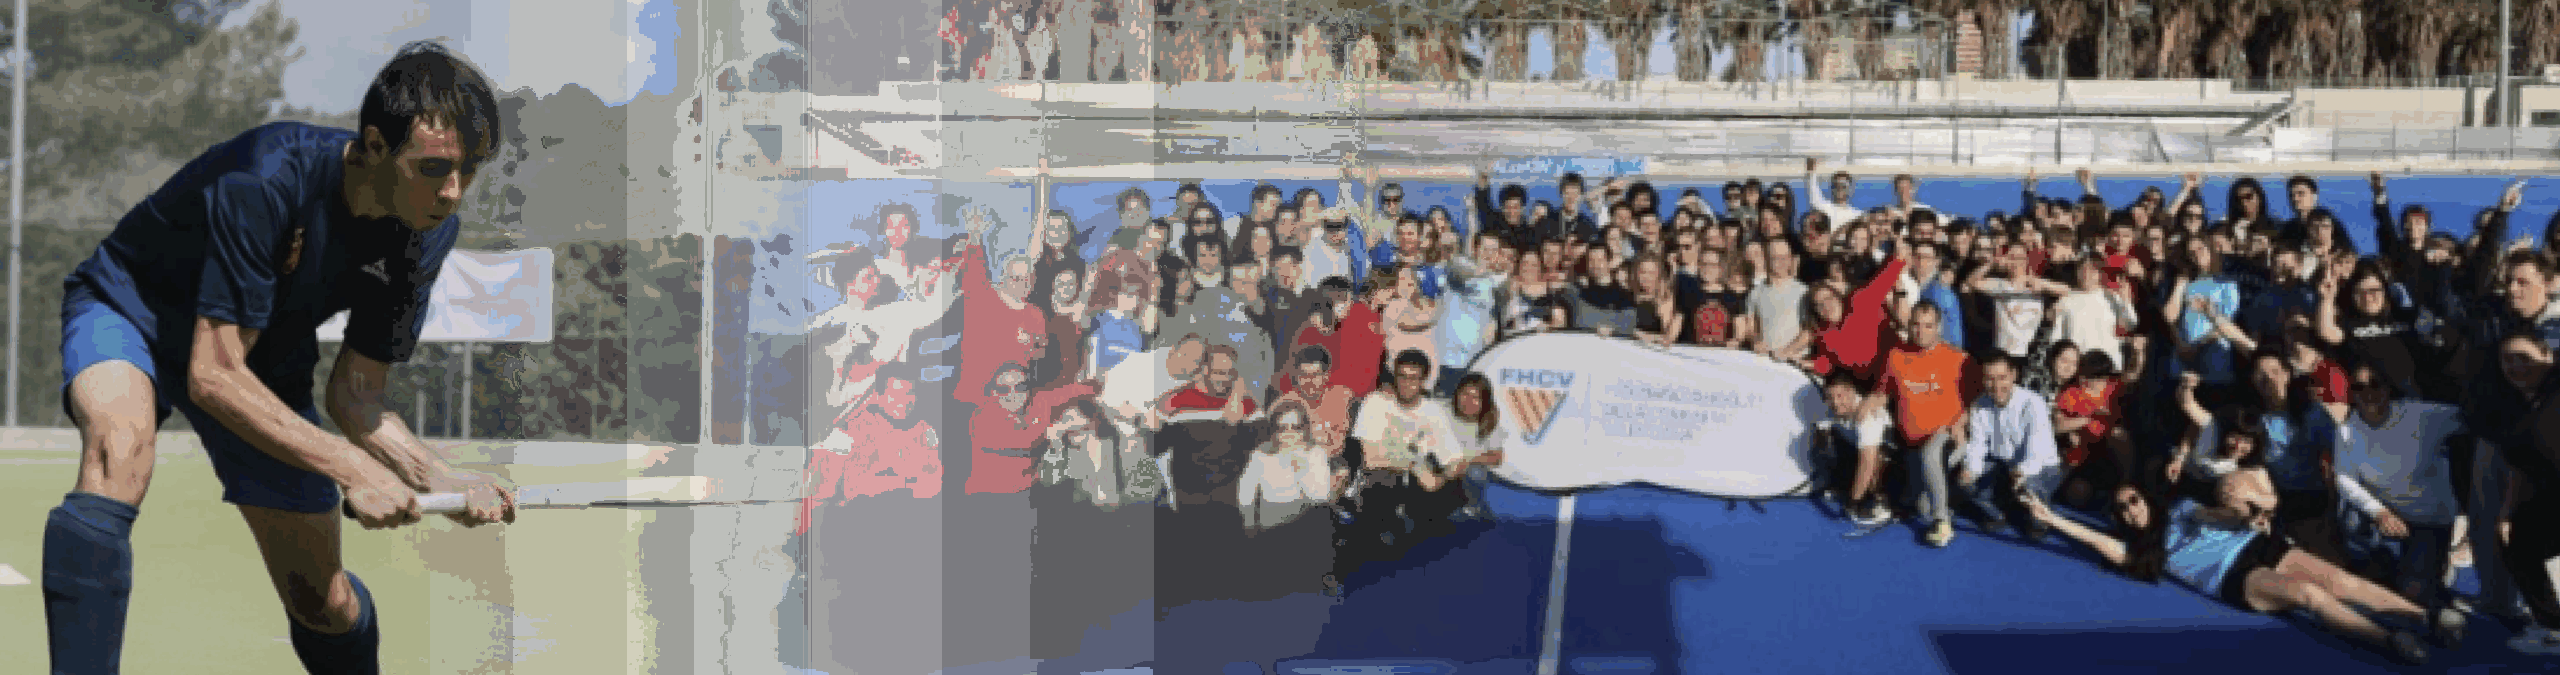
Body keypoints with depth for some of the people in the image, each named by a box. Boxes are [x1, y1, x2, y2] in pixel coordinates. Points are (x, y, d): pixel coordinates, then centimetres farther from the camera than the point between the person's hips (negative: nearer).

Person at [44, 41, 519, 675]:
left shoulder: (430, 228, -19)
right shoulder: (267, 179, -38)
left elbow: (356, 393, -13)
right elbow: (213, 376, -37)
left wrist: (437, 476, -30)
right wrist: (351, 468, -40)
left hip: (265, 356, 5)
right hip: (131, 312, -5)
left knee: (323, 600, 4)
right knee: (121, 439, -40)